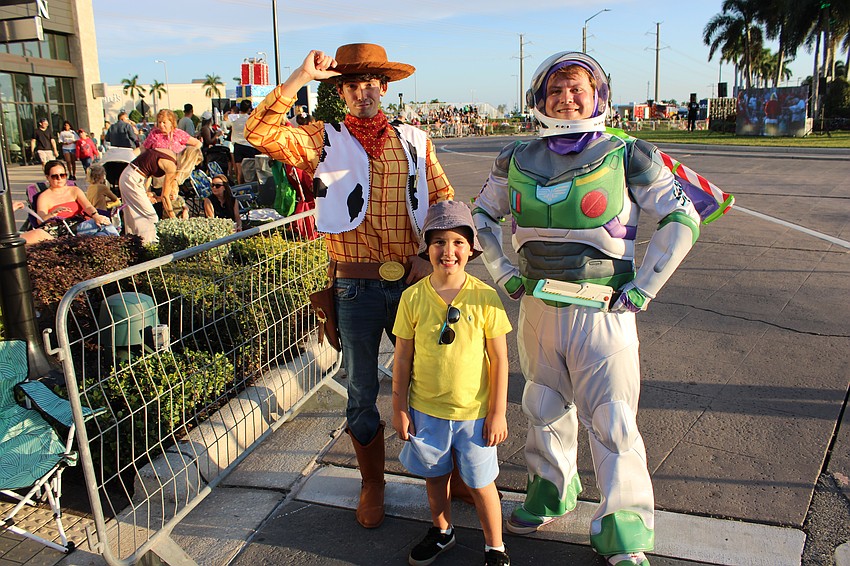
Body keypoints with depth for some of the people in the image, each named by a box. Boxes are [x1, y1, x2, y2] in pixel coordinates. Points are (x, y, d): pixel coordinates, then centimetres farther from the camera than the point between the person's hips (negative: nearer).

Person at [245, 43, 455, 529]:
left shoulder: (415, 141, 8)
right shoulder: (324, 140, 2)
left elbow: (444, 200, 8)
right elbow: (261, 133, -11)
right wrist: (300, 78, -15)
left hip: (413, 282, 2)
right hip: (356, 287, -1)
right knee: (362, 392, 11)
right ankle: (372, 484, 32)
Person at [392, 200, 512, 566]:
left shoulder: (485, 297, -13)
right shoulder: (413, 297, -9)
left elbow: (499, 358, -7)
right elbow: (403, 358, -1)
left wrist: (498, 412, -6)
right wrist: (399, 408, 1)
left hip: (474, 411, -2)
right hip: (426, 410, 2)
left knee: (481, 483, 11)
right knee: (435, 476, 21)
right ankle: (441, 532, 47)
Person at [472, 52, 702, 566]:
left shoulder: (628, 157, -4)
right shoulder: (518, 161, 6)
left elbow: (682, 219, -1)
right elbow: (483, 215, 19)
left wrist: (643, 288, -6)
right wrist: (503, 272, 9)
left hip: (603, 312, -3)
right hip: (537, 308, 4)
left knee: (612, 422, -1)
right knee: (545, 409, 18)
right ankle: (552, 491, 41)